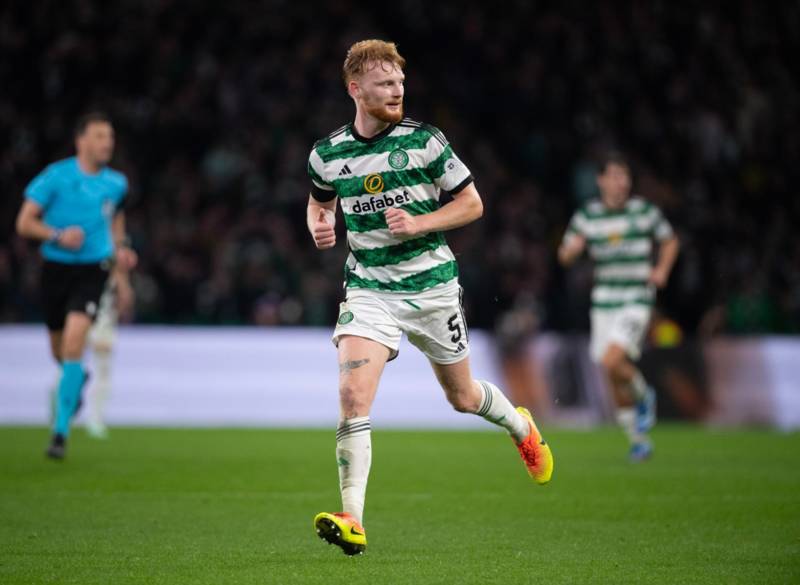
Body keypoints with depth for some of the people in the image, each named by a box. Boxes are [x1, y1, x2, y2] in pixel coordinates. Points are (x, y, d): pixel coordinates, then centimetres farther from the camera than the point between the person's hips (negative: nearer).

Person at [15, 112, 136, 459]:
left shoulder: (116, 183, 2)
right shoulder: (56, 176, -9)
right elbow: (24, 223, -7)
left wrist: (119, 249, 10)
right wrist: (58, 235, -23)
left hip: (93, 270, 0)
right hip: (56, 269, 0)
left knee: (73, 344, -19)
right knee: (59, 349, 15)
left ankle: (61, 431, -16)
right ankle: (78, 379, 54)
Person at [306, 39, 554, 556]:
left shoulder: (425, 141, -8)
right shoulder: (327, 154, -1)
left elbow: (472, 203, -1)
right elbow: (319, 202, 20)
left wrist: (418, 223, -16)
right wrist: (319, 227, -3)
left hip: (432, 285, -1)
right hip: (369, 288, 1)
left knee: (463, 397, 15)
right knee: (353, 395, -20)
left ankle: (521, 426, 51)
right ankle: (353, 522, -22)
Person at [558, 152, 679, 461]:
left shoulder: (644, 211, -2)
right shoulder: (587, 216, 2)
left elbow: (670, 241, 13)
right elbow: (565, 256, 4)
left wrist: (662, 270, -3)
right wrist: (574, 247, -19)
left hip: (637, 300, -3)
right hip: (604, 303, 3)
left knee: (612, 361, -23)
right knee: (615, 381, 6)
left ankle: (644, 397, 7)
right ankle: (638, 438, 23)